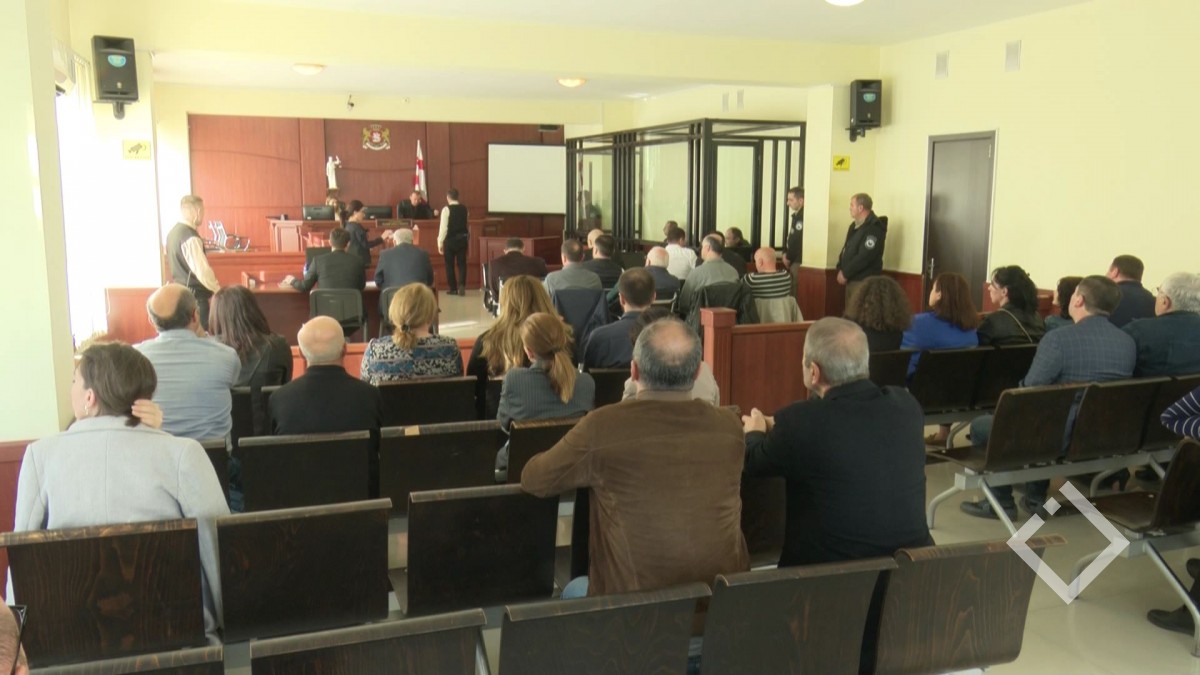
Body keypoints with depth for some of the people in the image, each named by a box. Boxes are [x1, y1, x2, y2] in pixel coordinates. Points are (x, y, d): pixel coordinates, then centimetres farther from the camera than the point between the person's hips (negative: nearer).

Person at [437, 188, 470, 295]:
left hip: (450, 240, -4)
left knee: (449, 264, 8)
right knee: (462, 263, 6)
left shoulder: (447, 209, -10)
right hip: (463, 239, 4)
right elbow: (468, 225, 10)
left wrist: (440, 243, -7)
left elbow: (443, 227, -12)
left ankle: (453, 289, 10)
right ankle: (462, 286, -10)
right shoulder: (464, 209, 5)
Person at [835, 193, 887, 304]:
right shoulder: (854, 226, 15)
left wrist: (845, 274, -16)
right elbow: (846, 249, 19)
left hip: (865, 282, -9)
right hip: (851, 280, 9)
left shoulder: (873, 228, -15)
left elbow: (864, 257, -22)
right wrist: (840, 270, 3)